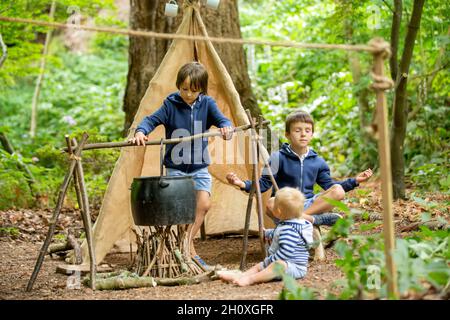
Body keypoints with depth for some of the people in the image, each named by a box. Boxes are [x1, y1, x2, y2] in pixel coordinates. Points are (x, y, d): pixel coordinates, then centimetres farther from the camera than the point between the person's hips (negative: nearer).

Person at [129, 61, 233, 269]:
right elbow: (152, 120, -9)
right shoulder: (171, 104, -5)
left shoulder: (207, 104, 0)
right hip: (176, 168, -2)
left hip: (200, 167, 2)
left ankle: (186, 244, 6)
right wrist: (140, 132, -29)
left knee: (204, 204, -11)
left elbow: (222, 119, -8)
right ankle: (188, 250, 6)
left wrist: (226, 127, -31)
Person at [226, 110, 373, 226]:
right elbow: (264, 184, -3)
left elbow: (329, 186, 19)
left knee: (338, 191, -19)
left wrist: (354, 181, 12)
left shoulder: (317, 161, 11)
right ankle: (316, 219, -33)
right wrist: (243, 184, -20)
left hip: (308, 205, 4)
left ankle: (304, 216, -30)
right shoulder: (278, 158, -1)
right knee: (270, 204, -39)